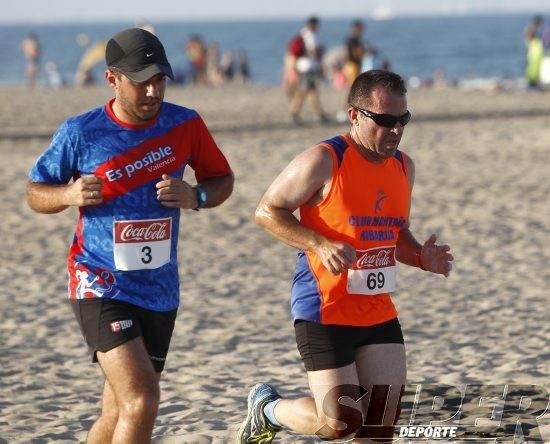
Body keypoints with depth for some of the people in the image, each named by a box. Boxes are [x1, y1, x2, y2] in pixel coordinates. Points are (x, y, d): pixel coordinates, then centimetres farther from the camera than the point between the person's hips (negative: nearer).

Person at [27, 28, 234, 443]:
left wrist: (195, 197, -10)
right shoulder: (80, 133, -8)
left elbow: (222, 179, 12)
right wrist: (69, 195, -18)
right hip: (101, 286, -4)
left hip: (160, 289, 4)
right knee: (141, 400, -20)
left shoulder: (185, 125, -2)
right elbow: (36, 193, 4)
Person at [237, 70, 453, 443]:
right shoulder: (324, 161, -13)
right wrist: (321, 245, -23)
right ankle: (267, 408, 21)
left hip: (379, 314, 7)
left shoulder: (403, 166, 10)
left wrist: (421, 257, 0)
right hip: (325, 313, -7)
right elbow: (267, 210, -9)